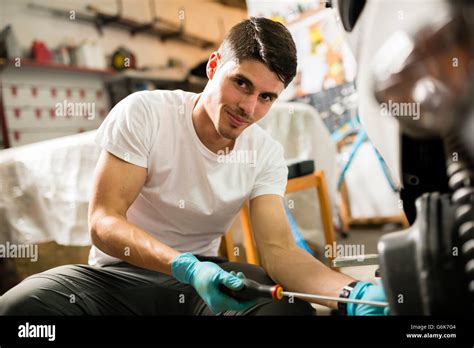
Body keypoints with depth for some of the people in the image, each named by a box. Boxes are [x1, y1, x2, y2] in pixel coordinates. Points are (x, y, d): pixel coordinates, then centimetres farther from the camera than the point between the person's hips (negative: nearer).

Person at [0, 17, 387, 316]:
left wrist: (353, 292, -36)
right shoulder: (144, 112, -15)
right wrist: (185, 267, -38)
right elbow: (104, 222, -21)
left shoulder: (266, 154, -5)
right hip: (121, 273, -1)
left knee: (291, 308, -29)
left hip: (202, 271, 2)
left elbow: (278, 248, -16)